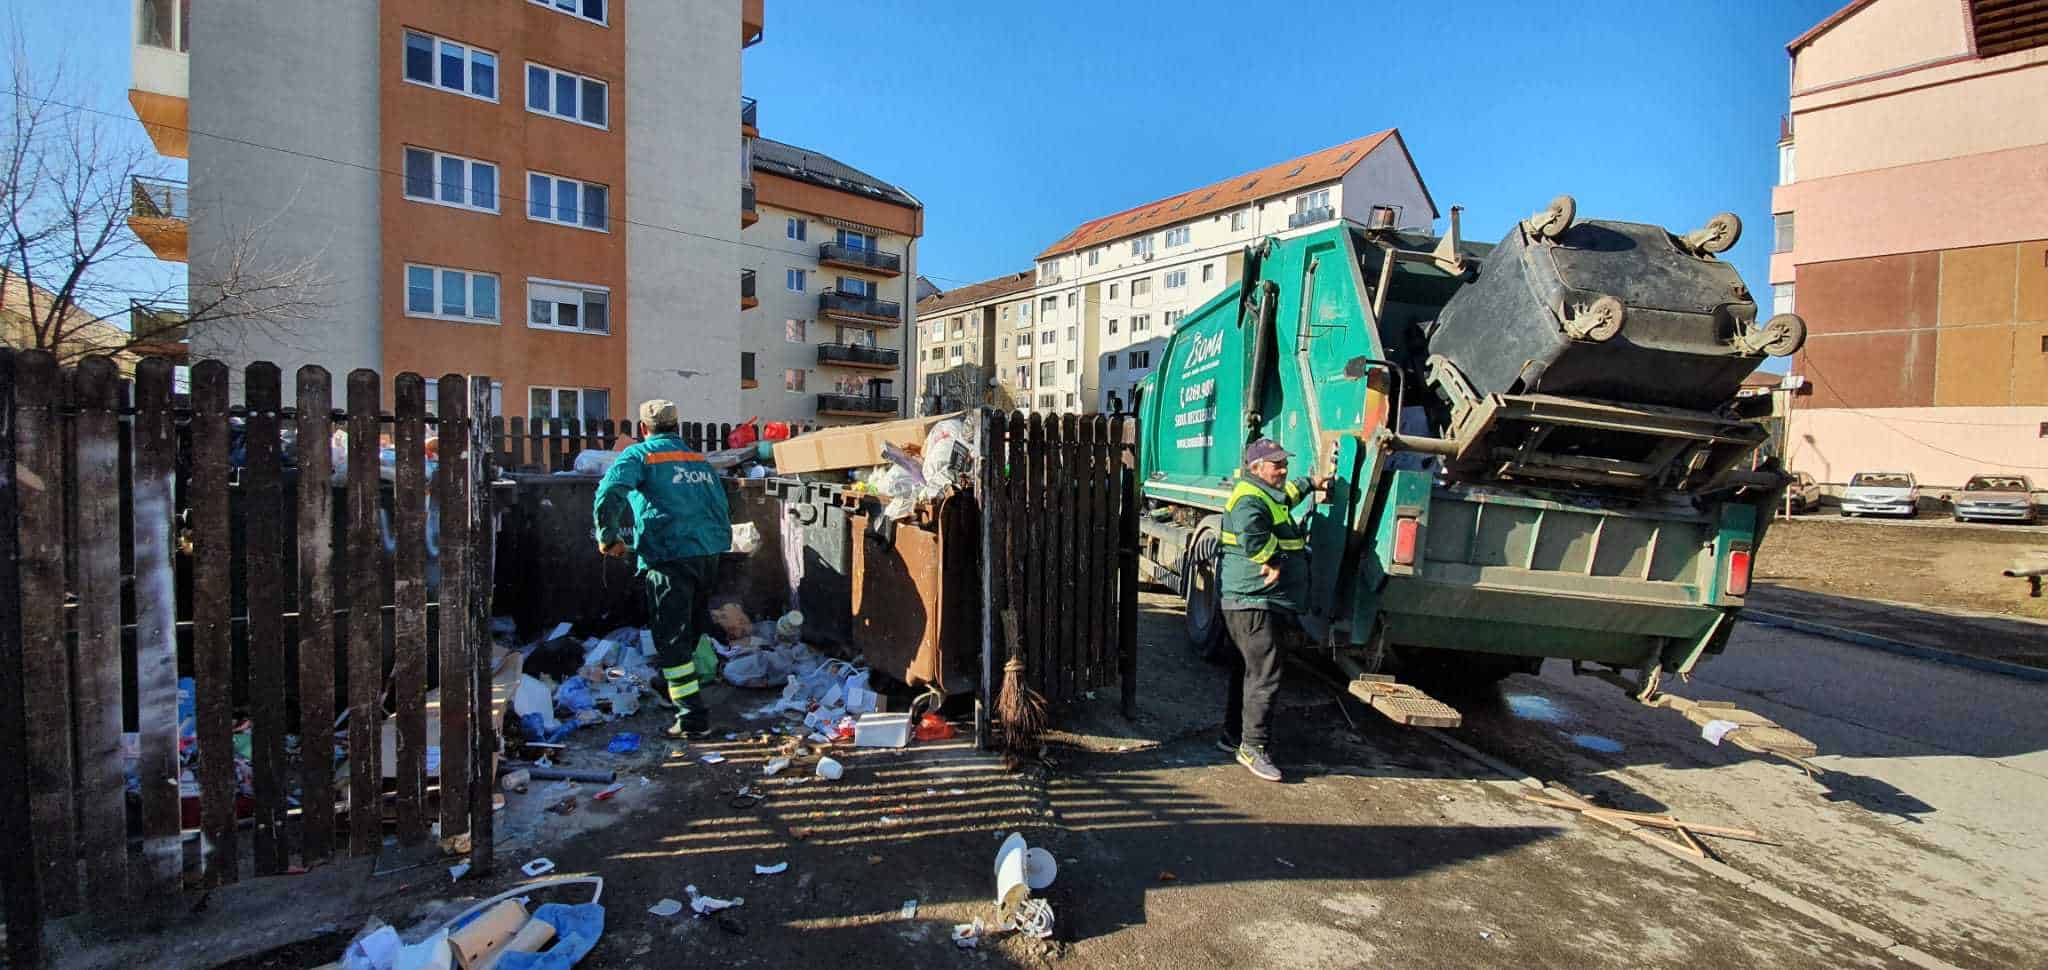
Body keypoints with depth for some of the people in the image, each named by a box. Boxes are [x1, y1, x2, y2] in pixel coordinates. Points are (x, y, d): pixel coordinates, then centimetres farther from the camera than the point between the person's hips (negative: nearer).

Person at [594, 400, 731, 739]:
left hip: (668, 557, -6)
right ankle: (676, 690, 41)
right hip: (709, 554, 6)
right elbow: (722, 508, 20)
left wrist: (608, 537, -1)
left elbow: (609, 493, -13)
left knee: (671, 638, -1)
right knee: (690, 632, 22)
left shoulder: (639, 455, 2)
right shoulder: (700, 460, 19)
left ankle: (693, 716, -3)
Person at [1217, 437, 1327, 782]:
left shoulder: (1268, 494, 18)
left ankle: (1232, 735, 29)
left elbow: (1285, 494, 43)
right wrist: (1274, 560, -26)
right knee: (1264, 678, -8)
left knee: (1246, 672, 18)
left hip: (1265, 603, 11)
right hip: (1255, 603, -11)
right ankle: (1252, 747, 0)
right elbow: (1251, 533, -38)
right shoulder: (1249, 500, -17)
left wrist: (1310, 484, 47)